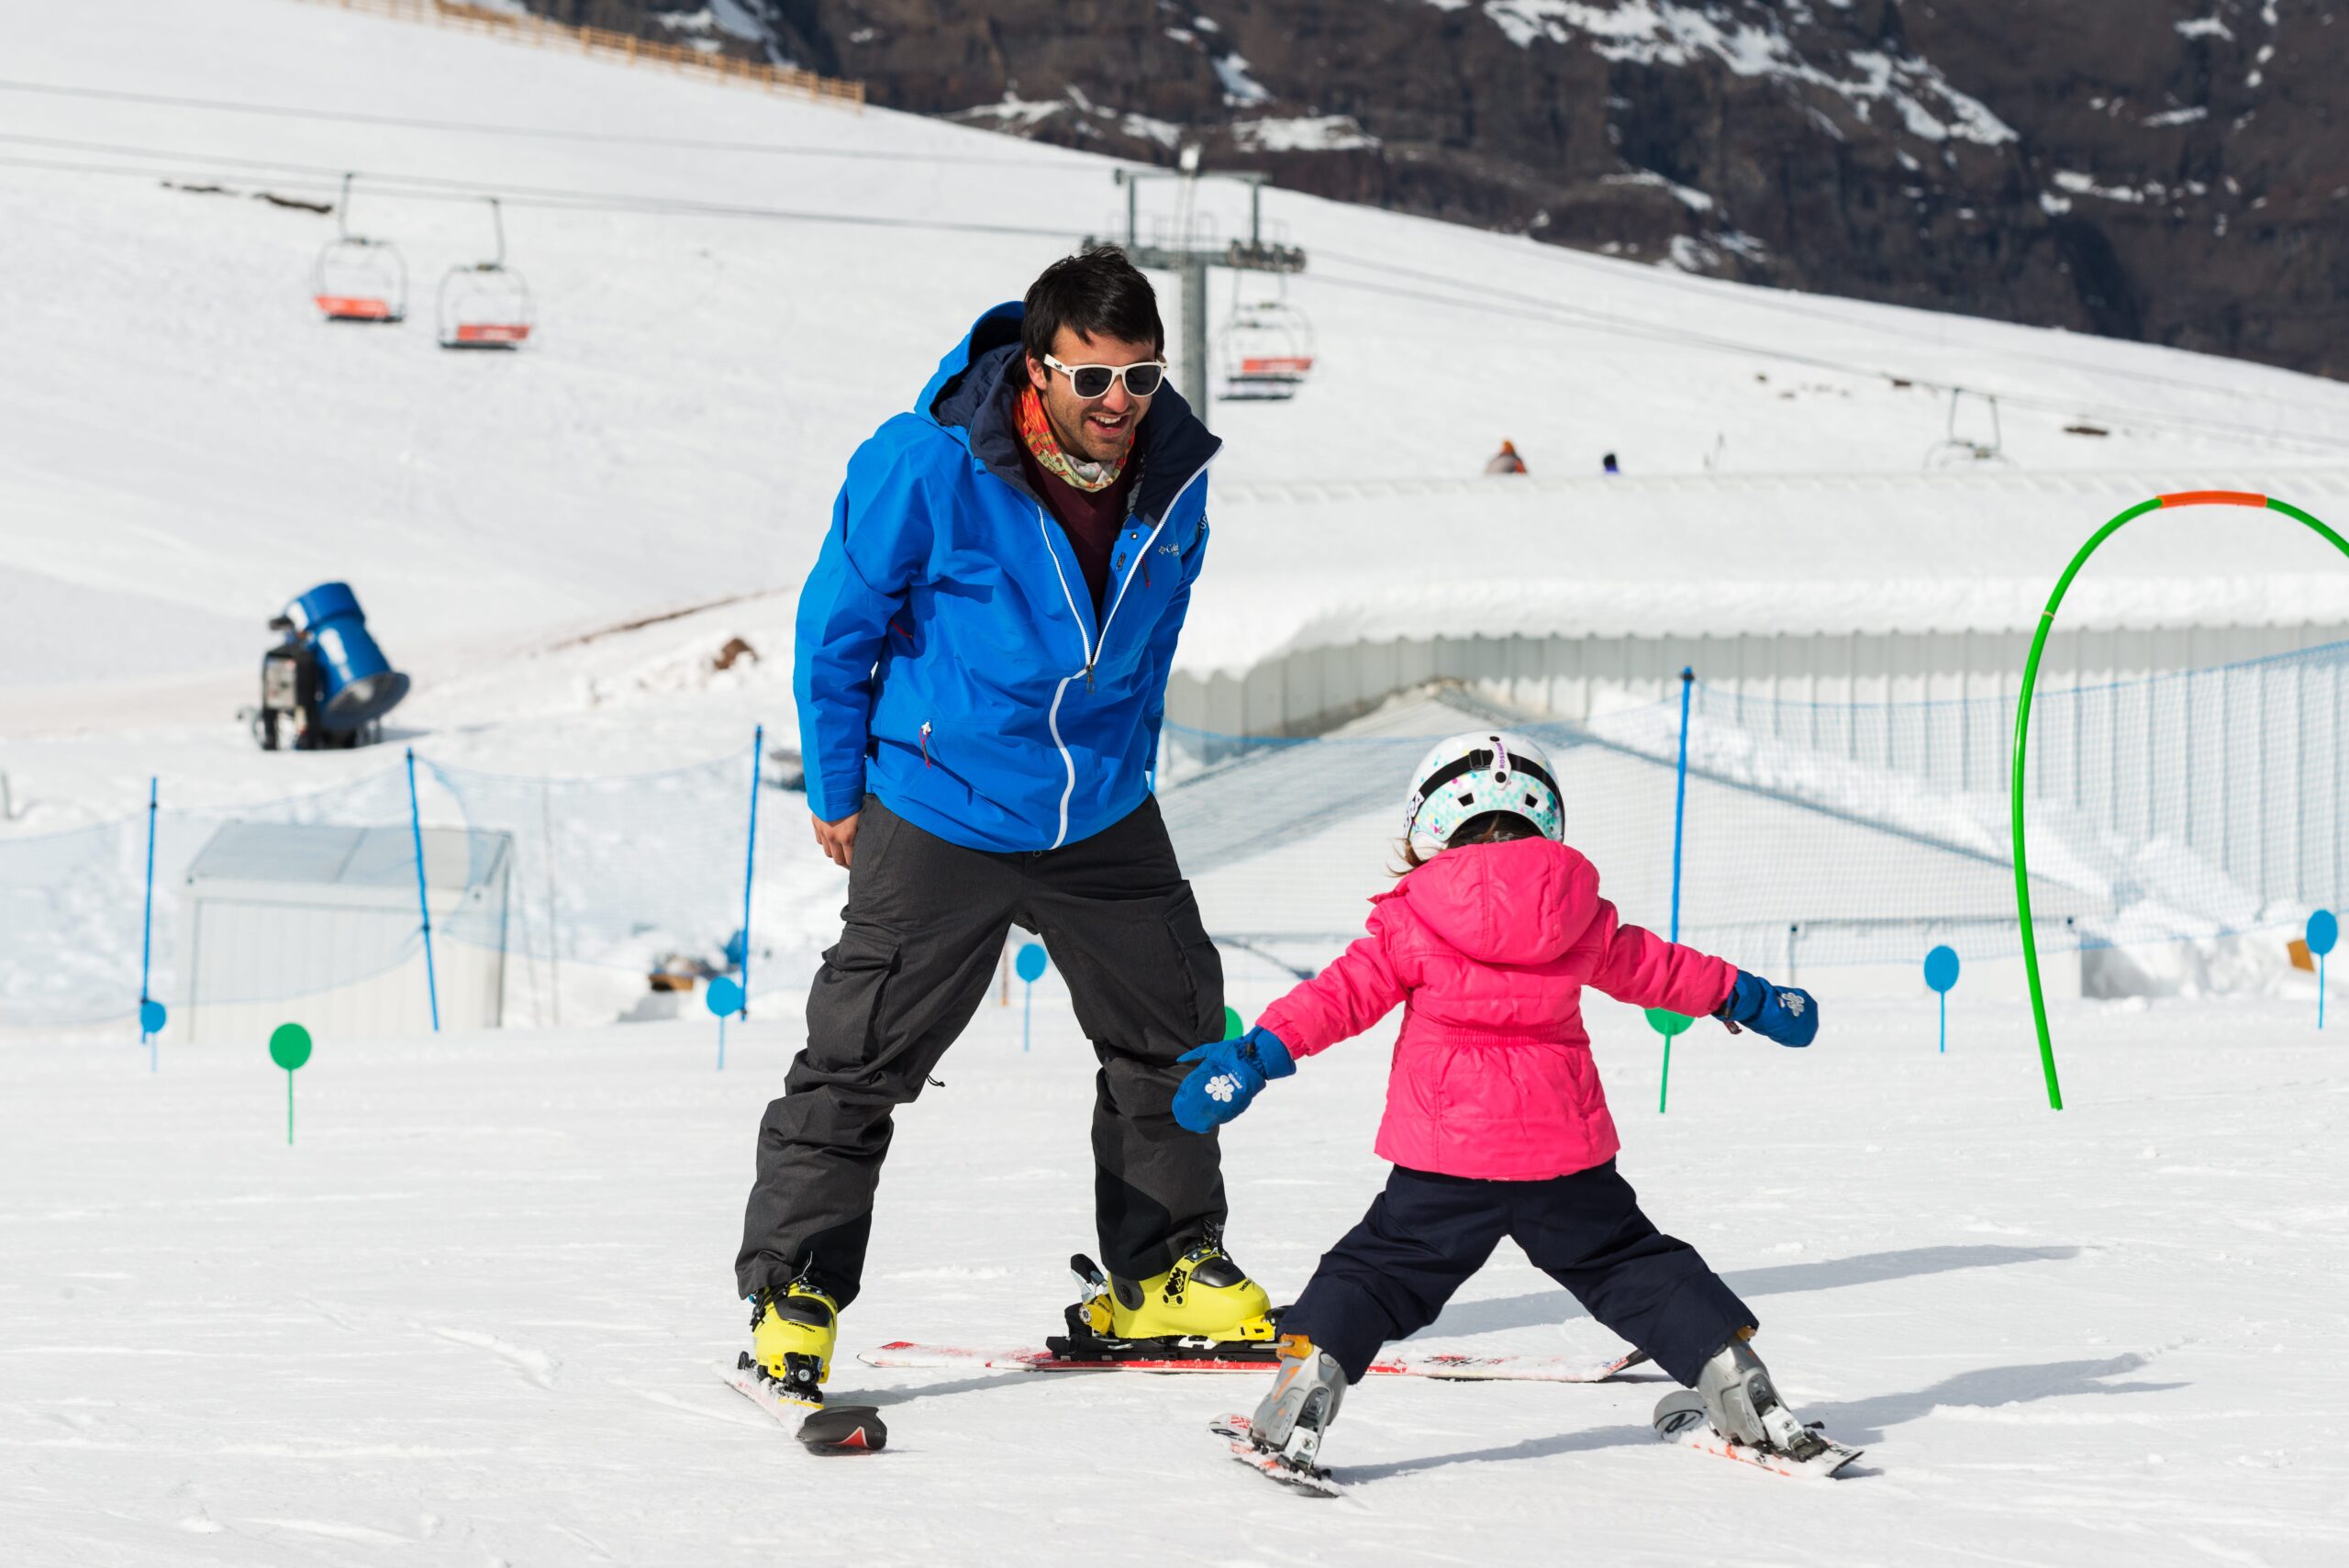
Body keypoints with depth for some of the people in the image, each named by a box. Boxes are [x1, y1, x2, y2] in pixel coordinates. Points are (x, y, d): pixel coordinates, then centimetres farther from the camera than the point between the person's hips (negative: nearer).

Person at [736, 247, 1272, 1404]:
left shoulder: (1174, 477, -9)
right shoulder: (925, 470, -24)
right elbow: (836, 629, -10)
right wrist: (838, 795, -2)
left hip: (1104, 824, 5)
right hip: (942, 817, -5)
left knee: (1172, 1030, 14)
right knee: (864, 1053, -6)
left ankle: (1164, 1273, 30)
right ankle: (793, 1293, 5)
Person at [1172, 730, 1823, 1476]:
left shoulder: (1412, 923, -2)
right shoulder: (1579, 916, 8)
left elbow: (1345, 993, -10)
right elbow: (1657, 968, 21)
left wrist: (1262, 1052, -12)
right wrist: (1746, 997, 37)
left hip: (1447, 1161, -3)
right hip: (1566, 1152, 3)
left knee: (1380, 1269, 4)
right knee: (1628, 1263, 17)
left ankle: (1303, 1392, -9)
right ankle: (1728, 1368, 13)